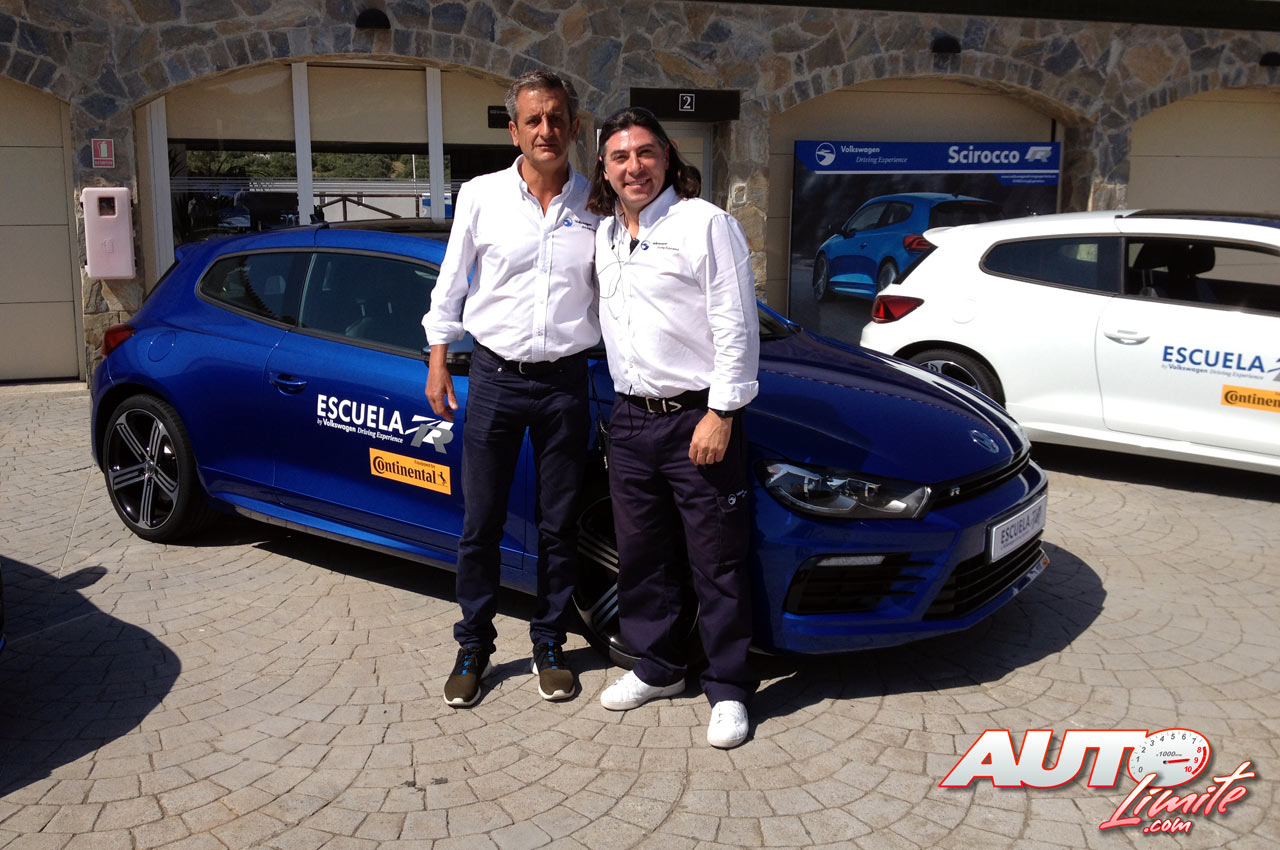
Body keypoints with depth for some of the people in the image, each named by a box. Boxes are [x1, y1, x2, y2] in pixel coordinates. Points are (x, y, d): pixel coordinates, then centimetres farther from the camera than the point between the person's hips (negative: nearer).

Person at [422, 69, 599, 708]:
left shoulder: (596, 205, 2)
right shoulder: (482, 196, 0)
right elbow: (451, 283, 8)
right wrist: (438, 361, 7)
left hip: (566, 382, 1)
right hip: (495, 376, 0)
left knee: (559, 525, 9)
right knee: (481, 523, 5)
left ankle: (549, 645, 25)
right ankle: (473, 646, 22)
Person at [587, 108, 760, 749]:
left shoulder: (705, 224, -8)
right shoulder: (604, 235, 13)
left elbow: (736, 327, -12)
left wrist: (721, 413, -16)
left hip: (698, 418, -7)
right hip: (629, 419, 7)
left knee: (717, 563, 0)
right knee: (640, 554, 14)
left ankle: (727, 690, 13)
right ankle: (658, 668, 30)